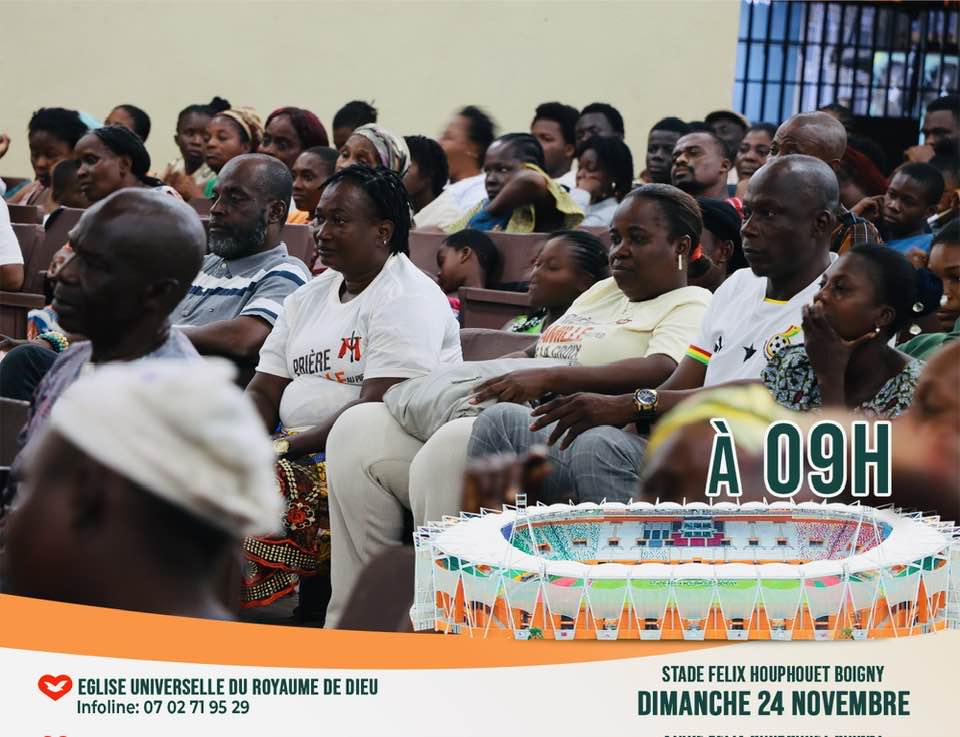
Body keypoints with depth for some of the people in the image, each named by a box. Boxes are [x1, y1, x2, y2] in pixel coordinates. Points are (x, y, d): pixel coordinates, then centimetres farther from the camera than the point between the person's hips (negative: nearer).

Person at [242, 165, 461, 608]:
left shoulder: (408, 301, -8)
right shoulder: (309, 298, 19)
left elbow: (378, 410, -18)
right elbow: (263, 392, 16)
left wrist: (289, 447, -19)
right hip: (300, 454, 8)